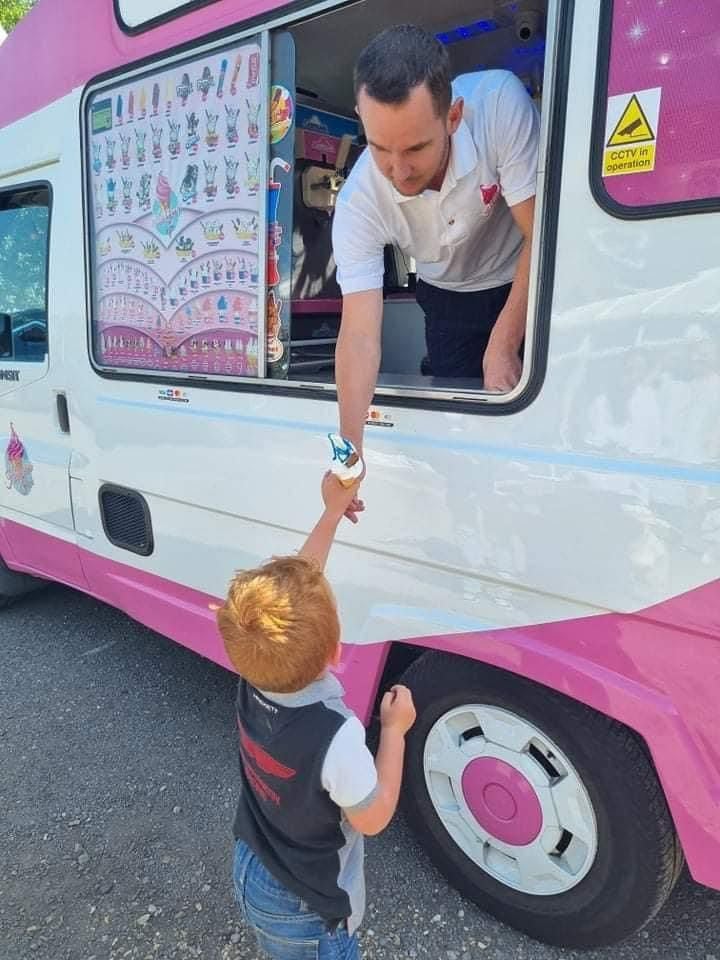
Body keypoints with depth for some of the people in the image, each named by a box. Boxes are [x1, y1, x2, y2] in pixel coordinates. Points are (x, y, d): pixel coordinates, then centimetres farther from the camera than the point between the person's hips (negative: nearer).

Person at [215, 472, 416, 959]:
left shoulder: (252, 684, -23)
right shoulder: (337, 736, -41)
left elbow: (293, 581, -12)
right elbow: (373, 819, -21)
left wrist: (334, 511, -7)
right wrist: (395, 730, -13)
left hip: (250, 874, 5)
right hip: (306, 910, -5)